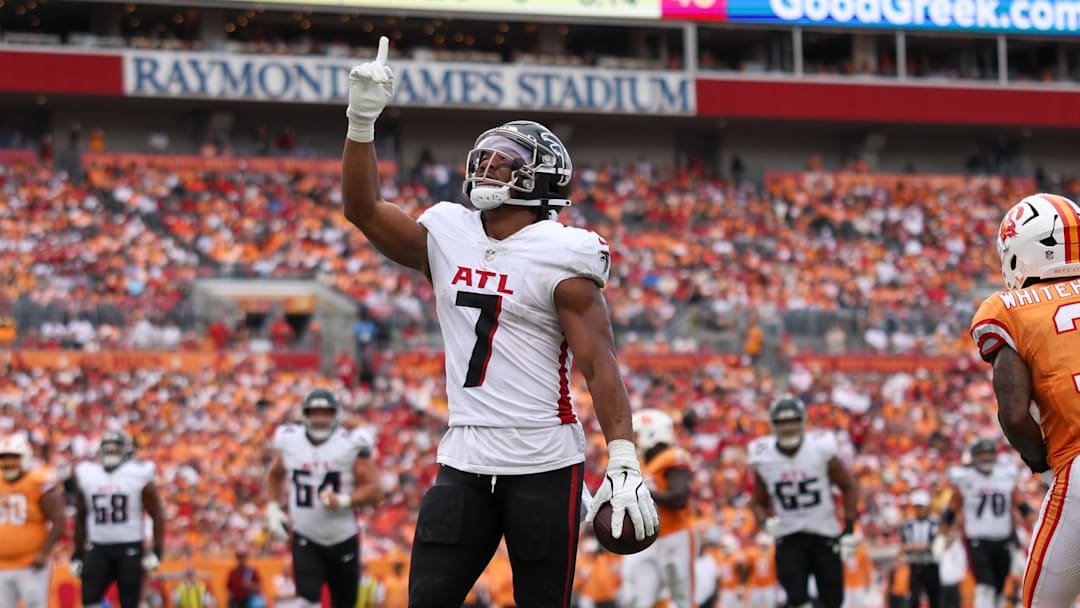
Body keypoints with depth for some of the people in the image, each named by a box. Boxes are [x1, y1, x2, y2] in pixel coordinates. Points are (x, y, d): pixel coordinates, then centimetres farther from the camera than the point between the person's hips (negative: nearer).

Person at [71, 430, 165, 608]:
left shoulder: (139, 477, -3)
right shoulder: (86, 475, 8)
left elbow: (157, 515, 0)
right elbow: (81, 519, 17)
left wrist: (157, 551, -9)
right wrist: (78, 555, 16)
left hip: (129, 549, -3)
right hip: (97, 549, 3)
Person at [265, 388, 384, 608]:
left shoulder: (351, 445, -9)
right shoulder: (290, 441, 0)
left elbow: (374, 490, -11)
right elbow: (275, 476, 20)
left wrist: (343, 501, -27)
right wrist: (273, 507, 5)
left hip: (343, 540, 0)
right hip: (305, 538, 0)